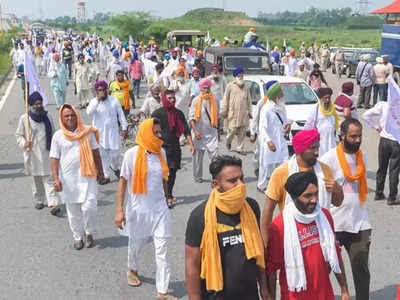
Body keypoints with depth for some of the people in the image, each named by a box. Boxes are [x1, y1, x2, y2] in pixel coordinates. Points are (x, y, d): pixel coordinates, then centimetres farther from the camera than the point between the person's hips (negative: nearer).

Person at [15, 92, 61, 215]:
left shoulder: (47, 117, 4)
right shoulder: (24, 118, -4)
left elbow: (53, 134, 14)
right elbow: (18, 135, 4)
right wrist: (24, 143, -16)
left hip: (47, 153, 1)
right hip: (33, 154, -1)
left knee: (49, 178, -6)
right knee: (36, 179, 13)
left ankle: (53, 204, -11)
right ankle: (39, 200, 31)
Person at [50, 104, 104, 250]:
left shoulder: (87, 132, 1)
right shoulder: (58, 136, -1)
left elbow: (95, 152, 9)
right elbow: (54, 159, -1)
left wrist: (100, 171, 10)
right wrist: (56, 179, -9)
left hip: (87, 176, 0)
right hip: (68, 179, 1)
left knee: (89, 207, -8)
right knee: (73, 211, 9)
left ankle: (89, 233, 17)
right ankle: (78, 237, 27)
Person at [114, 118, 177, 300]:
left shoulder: (161, 153, 0)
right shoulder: (132, 154, -13)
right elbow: (123, 181, -10)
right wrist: (119, 210, -13)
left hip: (159, 208, 3)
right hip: (138, 208, -3)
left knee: (162, 249, -1)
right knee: (136, 244, 19)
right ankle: (132, 270, 49)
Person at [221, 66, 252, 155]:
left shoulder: (246, 87, 13)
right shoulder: (230, 86, 1)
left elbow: (249, 100, 17)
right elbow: (225, 100, 1)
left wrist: (249, 111, 13)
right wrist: (224, 111, -2)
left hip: (243, 113, 3)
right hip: (233, 113, -3)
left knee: (242, 132, 2)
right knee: (232, 130, -3)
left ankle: (240, 148, 11)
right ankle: (228, 141, 28)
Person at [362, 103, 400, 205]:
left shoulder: (383, 105, -7)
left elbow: (366, 115, -8)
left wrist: (376, 127, 1)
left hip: (384, 140, 3)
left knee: (382, 168, 16)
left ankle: (378, 194, 26)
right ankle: (392, 198, 11)